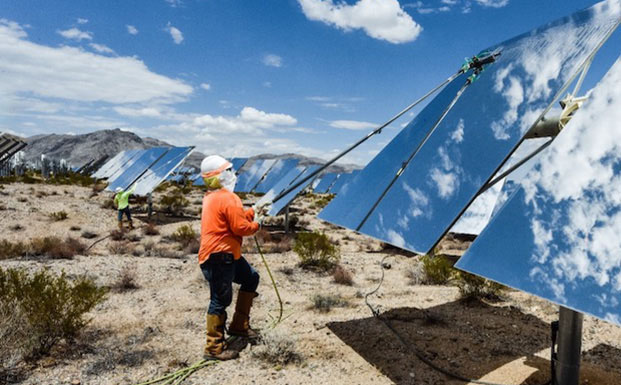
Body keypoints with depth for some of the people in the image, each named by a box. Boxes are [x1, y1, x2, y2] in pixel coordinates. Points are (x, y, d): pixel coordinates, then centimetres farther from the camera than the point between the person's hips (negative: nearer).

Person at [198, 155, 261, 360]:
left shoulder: (211, 197, 13)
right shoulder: (228, 198, -18)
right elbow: (240, 228, -19)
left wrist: (252, 212, 11)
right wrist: (255, 226, -1)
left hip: (226, 254, 11)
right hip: (218, 257, -11)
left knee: (251, 277, 22)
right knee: (221, 300, -2)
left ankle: (239, 325, 28)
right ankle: (214, 348, 10)